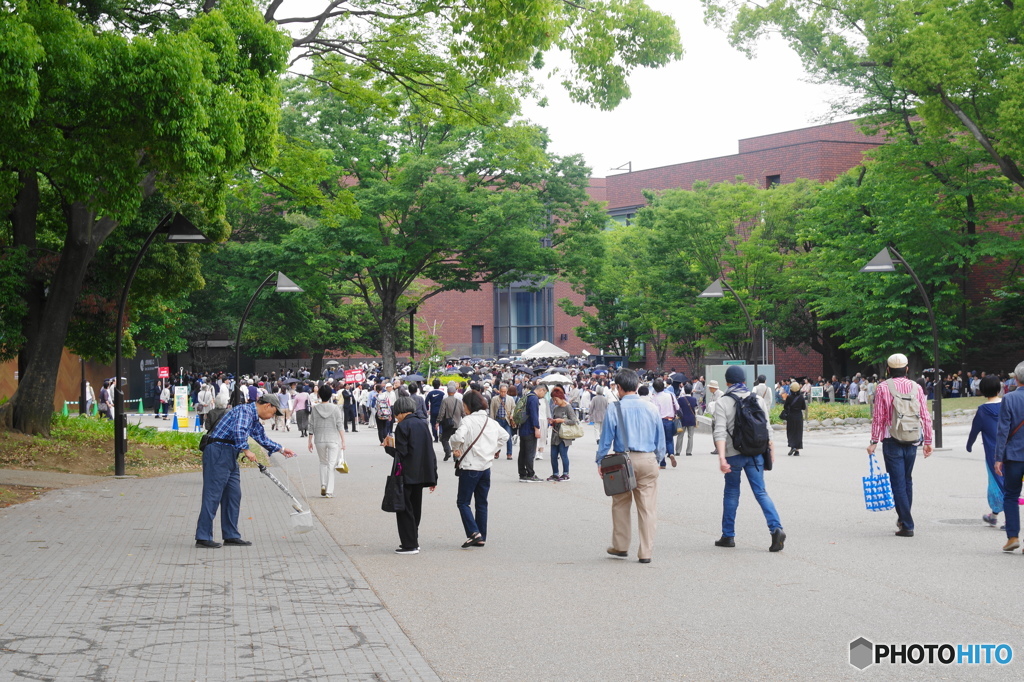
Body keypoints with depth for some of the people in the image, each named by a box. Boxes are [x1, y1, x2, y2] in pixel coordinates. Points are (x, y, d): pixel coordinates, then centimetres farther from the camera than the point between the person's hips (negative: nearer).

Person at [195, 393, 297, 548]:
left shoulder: (254, 419, 23)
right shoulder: (245, 410, -9)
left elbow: (263, 439, 37)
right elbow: (238, 431, -26)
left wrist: (281, 449, 42)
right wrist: (246, 450, -22)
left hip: (230, 457, 10)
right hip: (218, 453, -10)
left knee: (234, 495, 10)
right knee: (213, 495, -10)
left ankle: (231, 535, 16)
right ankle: (203, 538, -10)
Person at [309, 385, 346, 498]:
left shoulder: (315, 409, -1)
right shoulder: (335, 408, -4)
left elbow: (311, 427, 2)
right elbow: (340, 426, -5)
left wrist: (310, 441, 10)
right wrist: (343, 441, -2)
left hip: (320, 440, 2)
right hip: (333, 440, -2)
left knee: (323, 463, 19)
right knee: (331, 464, 1)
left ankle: (323, 485, 5)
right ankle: (329, 491, -4)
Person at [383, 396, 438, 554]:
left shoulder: (403, 426, -12)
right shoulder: (423, 424, 8)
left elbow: (401, 453, -17)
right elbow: (431, 452, 9)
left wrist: (388, 447, 2)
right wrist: (433, 478, 12)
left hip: (406, 475, -7)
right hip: (421, 474, 7)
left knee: (404, 509, 1)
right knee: (415, 509, 16)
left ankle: (410, 545, 0)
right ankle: (413, 542, 22)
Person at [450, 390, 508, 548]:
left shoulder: (468, 420, -13)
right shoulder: (491, 422, 9)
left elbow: (458, 437, -28)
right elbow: (505, 435, 21)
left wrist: (454, 448, -9)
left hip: (470, 467, -7)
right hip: (486, 466, 7)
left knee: (463, 502, 0)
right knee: (481, 503, 12)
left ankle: (474, 533, -15)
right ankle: (481, 538, 14)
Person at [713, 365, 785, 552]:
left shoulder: (722, 403, -5)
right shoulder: (758, 400, 6)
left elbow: (720, 432, -16)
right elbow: (767, 429, 5)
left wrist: (722, 457, -22)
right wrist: (771, 451, 12)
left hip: (733, 454, -2)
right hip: (756, 454, 2)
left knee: (731, 493, 12)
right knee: (761, 492, 3)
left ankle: (728, 535, 18)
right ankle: (776, 528, -16)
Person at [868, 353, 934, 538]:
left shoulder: (883, 388, -6)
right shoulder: (916, 387, 3)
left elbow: (878, 417, -8)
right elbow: (925, 417, 4)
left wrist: (874, 442, -2)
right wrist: (928, 441, 12)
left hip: (892, 441, -4)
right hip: (912, 441, 4)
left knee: (898, 482, -1)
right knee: (907, 480, 19)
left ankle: (907, 525, -5)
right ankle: (903, 519, 28)